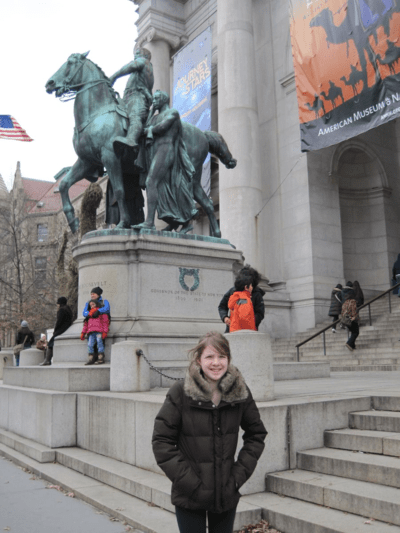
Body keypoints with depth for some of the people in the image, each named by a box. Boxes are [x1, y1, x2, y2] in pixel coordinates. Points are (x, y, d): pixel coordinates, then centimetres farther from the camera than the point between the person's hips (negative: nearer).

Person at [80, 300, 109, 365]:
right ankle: (91, 359, -8)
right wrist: (83, 333, 18)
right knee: (90, 345, -8)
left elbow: (105, 323, 2)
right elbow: (86, 324, 28)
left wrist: (105, 332, -10)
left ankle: (101, 358, -14)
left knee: (99, 343, -14)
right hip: (91, 332, 5)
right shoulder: (90, 314, 30)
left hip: (99, 331, -5)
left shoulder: (102, 313, 12)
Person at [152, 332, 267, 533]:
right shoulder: (180, 393, -13)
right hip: (190, 497, -2)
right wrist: (188, 481, -13)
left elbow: (257, 435, 8)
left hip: (227, 494, 3)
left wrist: (240, 474, -1)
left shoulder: (240, 392, -4)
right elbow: (161, 441, -8)